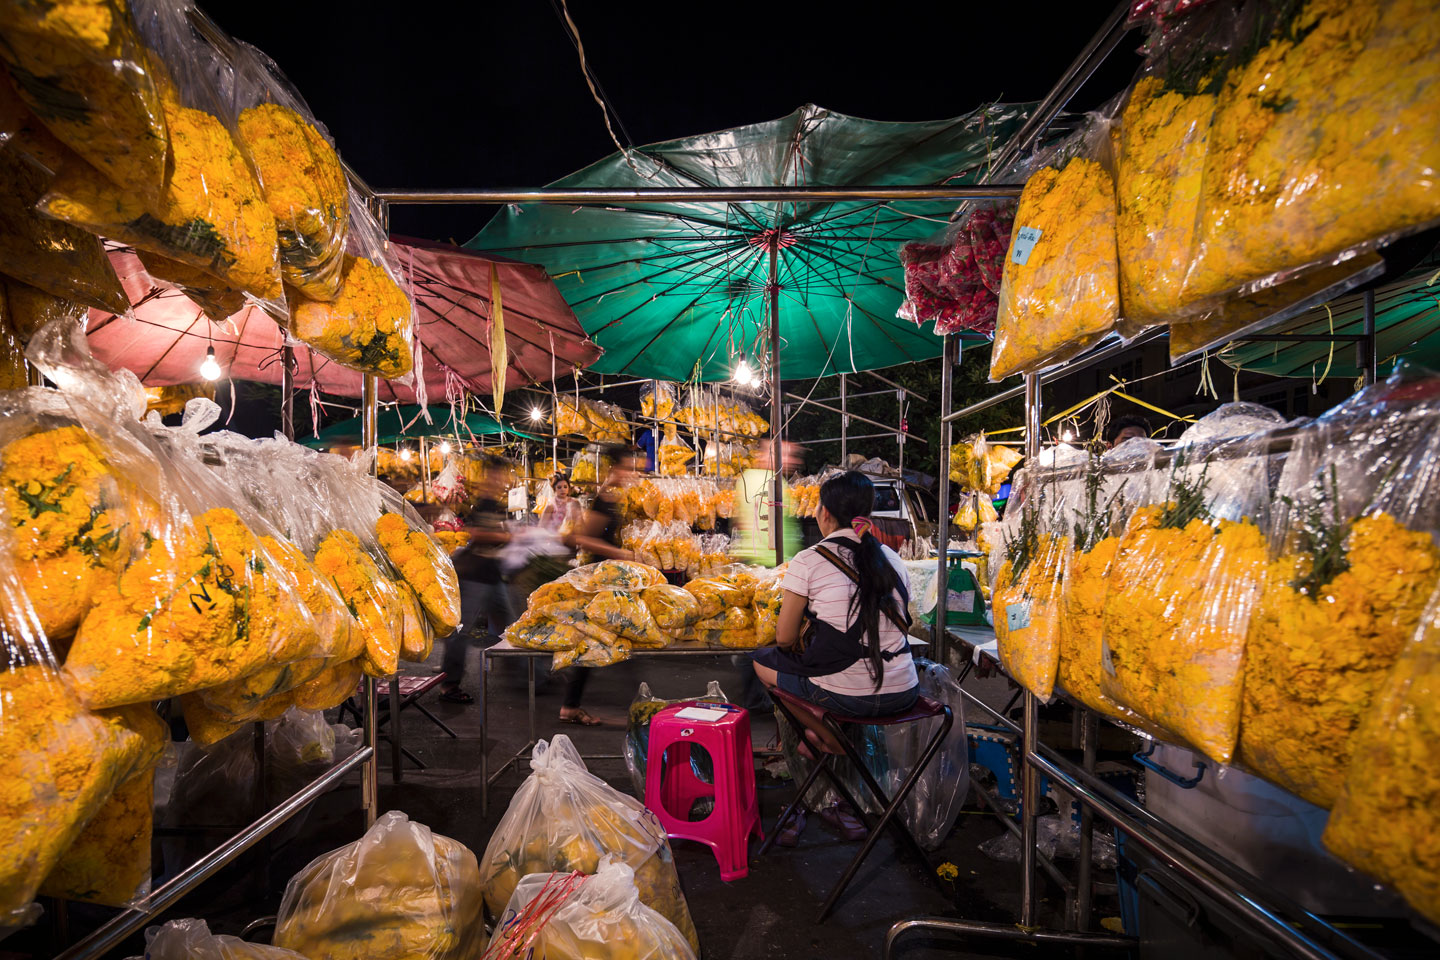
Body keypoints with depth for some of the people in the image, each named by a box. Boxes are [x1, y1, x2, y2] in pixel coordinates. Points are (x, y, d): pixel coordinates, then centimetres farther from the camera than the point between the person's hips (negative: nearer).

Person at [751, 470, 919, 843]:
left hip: (846, 695, -5)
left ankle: (827, 738, 16)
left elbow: (785, 638, -5)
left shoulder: (809, 561, -8)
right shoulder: (892, 559, 8)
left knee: (762, 662, 17)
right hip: (904, 693, 6)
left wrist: (803, 651, 19)